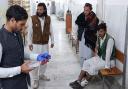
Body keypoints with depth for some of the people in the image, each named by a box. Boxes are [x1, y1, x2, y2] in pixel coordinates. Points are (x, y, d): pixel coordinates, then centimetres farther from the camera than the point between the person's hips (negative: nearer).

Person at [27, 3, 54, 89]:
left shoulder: (48, 19, -1)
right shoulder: (32, 18, -10)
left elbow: (51, 31, 7)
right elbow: (30, 31, -5)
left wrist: (52, 41, 9)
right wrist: (29, 43, -6)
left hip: (45, 44, 4)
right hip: (35, 44, -3)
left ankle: (41, 74, 36)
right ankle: (35, 79, 12)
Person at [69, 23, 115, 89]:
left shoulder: (110, 39, -27)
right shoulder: (99, 37, -1)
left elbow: (108, 53, -28)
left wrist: (107, 66, -27)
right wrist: (96, 54, 0)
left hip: (109, 60, -8)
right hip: (100, 57, 8)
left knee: (93, 67, -24)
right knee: (86, 62, -5)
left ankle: (84, 82, -3)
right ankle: (79, 81, -4)